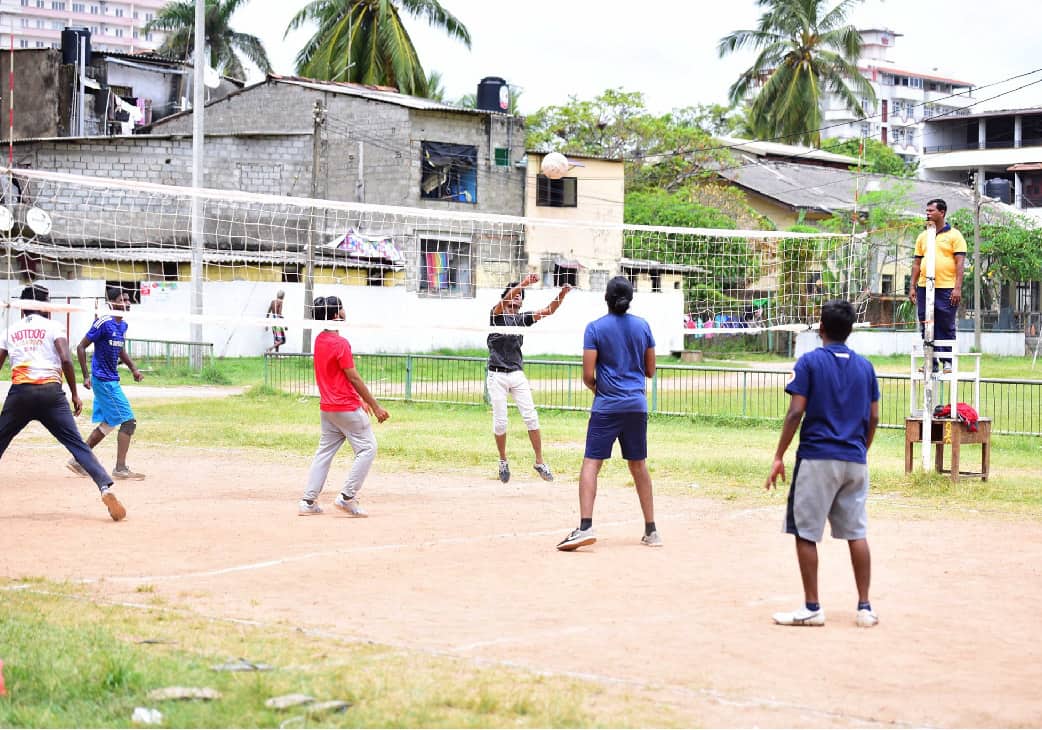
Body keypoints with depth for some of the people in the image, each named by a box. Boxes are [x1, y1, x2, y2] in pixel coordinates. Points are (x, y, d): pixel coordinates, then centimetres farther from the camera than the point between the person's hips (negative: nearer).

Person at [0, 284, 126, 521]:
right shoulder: (52, 327, 10)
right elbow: (66, 360, -3)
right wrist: (75, 394, 3)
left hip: (20, 393, 1)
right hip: (51, 393, -1)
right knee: (77, 445, -4)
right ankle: (105, 487, -18)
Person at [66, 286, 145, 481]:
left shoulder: (123, 325, 10)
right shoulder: (103, 323, -16)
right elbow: (81, 347, -13)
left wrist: (133, 368, 12)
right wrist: (86, 376, -16)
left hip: (112, 380, 10)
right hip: (103, 380, -10)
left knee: (107, 424, 16)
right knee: (128, 421, -10)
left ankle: (78, 461, 25)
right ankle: (121, 468, -5)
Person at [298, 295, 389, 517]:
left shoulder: (319, 340, 10)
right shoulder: (340, 343, -17)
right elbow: (353, 378, -15)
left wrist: (361, 400, 21)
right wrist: (375, 406, -10)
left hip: (327, 407, 9)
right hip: (347, 407, -9)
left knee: (324, 452, 12)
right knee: (368, 448, 0)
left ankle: (307, 501, 9)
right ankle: (347, 497, -3)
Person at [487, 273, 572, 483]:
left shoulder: (523, 318, 12)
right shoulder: (497, 315, 1)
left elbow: (548, 310, 1)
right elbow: (504, 301, -20)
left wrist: (562, 294, -16)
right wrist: (523, 283, -34)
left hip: (517, 374, 4)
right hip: (497, 375, -3)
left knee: (531, 417, -4)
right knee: (500, 422, 0)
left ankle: (539, 462, 1)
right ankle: (503, 461, 18)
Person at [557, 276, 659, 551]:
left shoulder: (595, 328, -5)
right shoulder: (643, 326, 6)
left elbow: (588, 375, -8)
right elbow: (650, 370, 12)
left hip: (607, 406, -4)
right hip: (637, 405, 4)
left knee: (591, 463, -5)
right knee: (638, 465, 13)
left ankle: (585, 527, -20)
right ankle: (651, 531, 17)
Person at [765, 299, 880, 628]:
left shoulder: (810, 362, -5)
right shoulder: (865, 366, 9)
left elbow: (796, 412, -10)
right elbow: (873, 417, 9)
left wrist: (779, 457, -5)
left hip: (817, 459, -5)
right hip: (855, 461, 5)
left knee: (806, 533, 2)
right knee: (857, 533, 9)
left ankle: (812, 608, 3)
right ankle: (865, 607, 10)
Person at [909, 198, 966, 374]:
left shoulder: (954, 235, 1)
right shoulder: (923, 237, 15)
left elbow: (960, 262, -5)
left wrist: (958, 288, -13)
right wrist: (912, 287, 8)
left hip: (946, 289, -5)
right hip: (924, 288, 5)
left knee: (946, 328, 0)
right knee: (926, 328, 6)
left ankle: (948, 362, 7)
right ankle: (930, 363, 11)